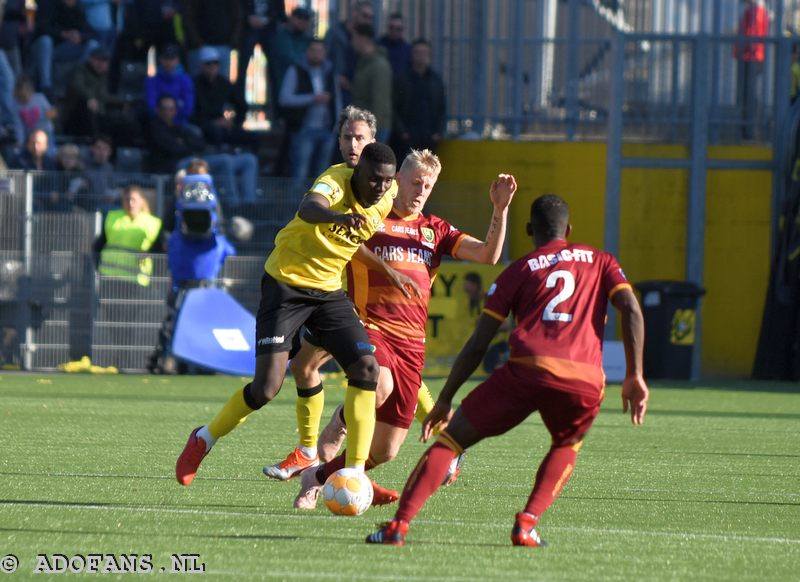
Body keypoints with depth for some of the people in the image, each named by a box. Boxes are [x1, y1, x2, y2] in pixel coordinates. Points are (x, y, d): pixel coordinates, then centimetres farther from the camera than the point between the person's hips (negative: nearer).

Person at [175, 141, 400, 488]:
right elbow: (309, 208, -49)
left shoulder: (386, 198, -3)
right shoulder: (337, 181, -24)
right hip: (286, 285, -6)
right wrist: (337, 216, -69)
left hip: (328, 290, 6)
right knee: (267, 387, -12)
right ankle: (204, 439, 15)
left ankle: (354, 473, -7)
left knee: (367, 369, -12)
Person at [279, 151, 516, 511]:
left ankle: (318, 479, 24)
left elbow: (488, 255, 8)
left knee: (386, 450, 1)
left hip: (411, 343, 4)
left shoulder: (434, 230, 17)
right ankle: (341, 424, -7)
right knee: (380, 387, -39)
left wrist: (501, 209, -4)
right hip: (370, 328, -4)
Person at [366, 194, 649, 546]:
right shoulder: (599, 262, 25)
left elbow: (477, 345, 15)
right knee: (567, 448, 32)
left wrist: (444, 401, 20)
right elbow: (631, 310, 8)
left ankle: (399, 524, -7)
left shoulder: (519, 270, 20)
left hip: (527, 369, -1)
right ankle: (526, 524, 9)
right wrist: (635, 377, 10)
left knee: (452, 438, 10)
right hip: (585, 381, 1)